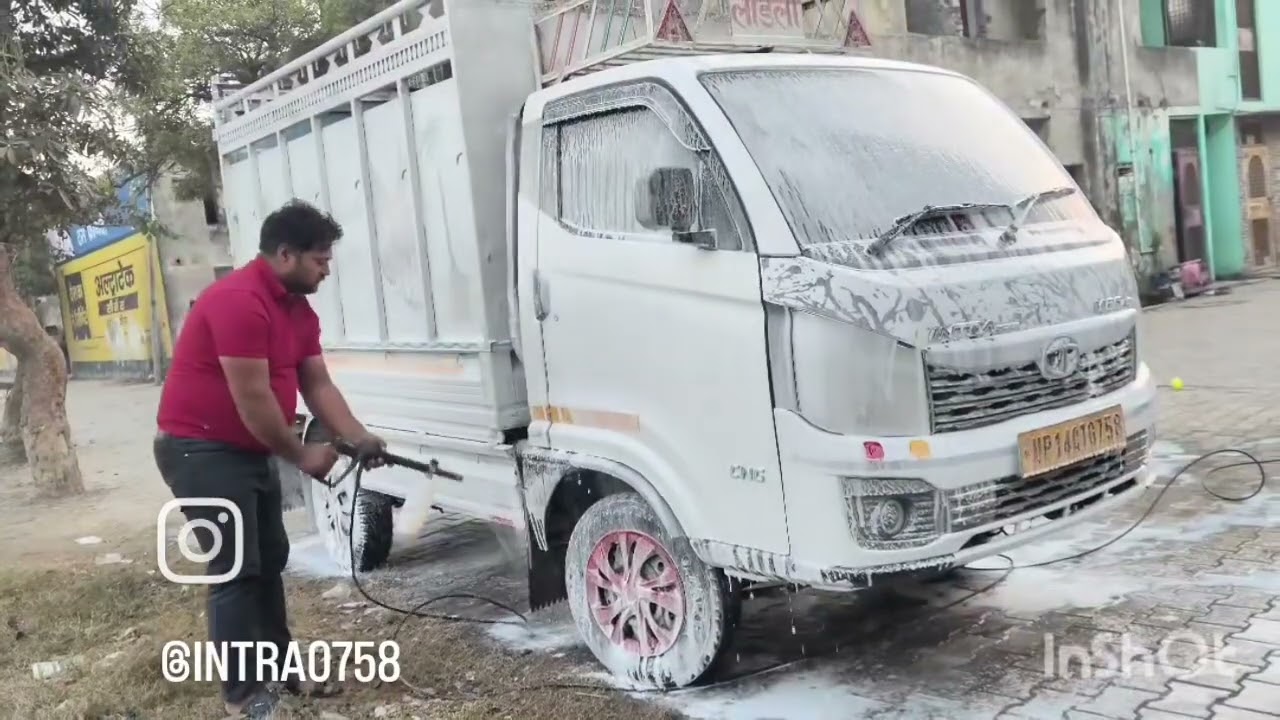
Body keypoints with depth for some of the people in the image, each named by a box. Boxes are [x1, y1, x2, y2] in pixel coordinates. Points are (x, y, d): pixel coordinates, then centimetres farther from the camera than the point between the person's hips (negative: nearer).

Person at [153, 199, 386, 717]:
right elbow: (253, 400, -24)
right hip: (199, 451, -10)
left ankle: (280, 666, 27)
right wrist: (302, 455, -13)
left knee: (270, 559, 14)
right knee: (237, 569, -8)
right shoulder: (239, 301, -24)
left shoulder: (300, 309, 7)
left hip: (247, 451, 10)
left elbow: (318, 386, 7)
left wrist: (359, 438, -6)